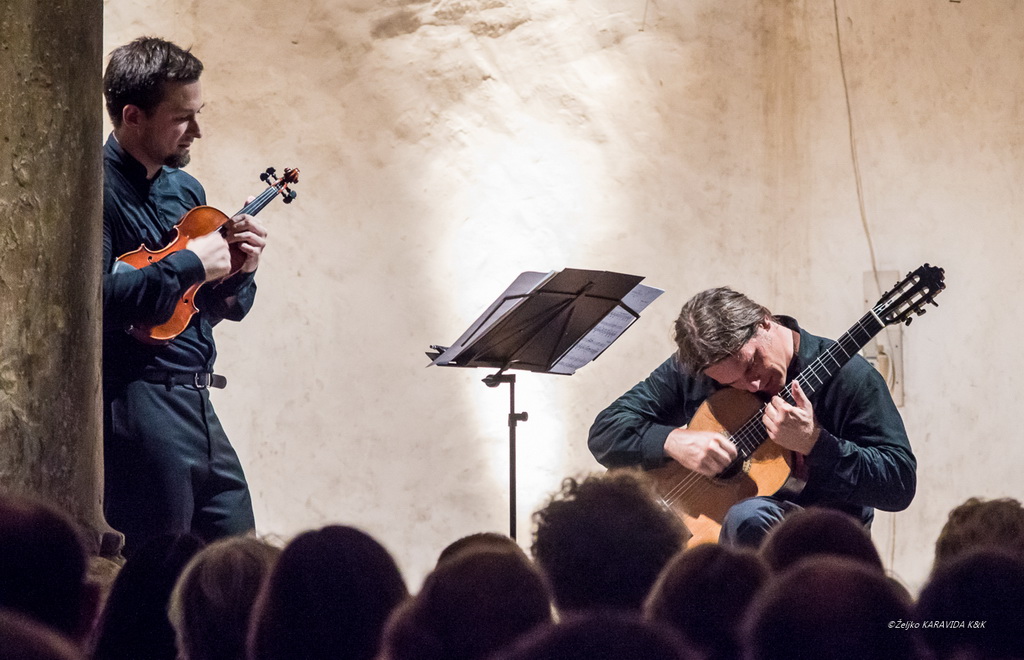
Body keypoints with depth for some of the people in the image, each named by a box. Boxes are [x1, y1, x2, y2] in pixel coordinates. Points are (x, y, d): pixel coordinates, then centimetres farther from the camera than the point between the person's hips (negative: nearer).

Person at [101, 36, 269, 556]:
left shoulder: (185, 190, 16)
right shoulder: (98, 187, -11)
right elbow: (93, 297, -26)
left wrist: (237, 272, 3)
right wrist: (188, 265, -19)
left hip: (197, 410, 9)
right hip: (136, 410, -9)